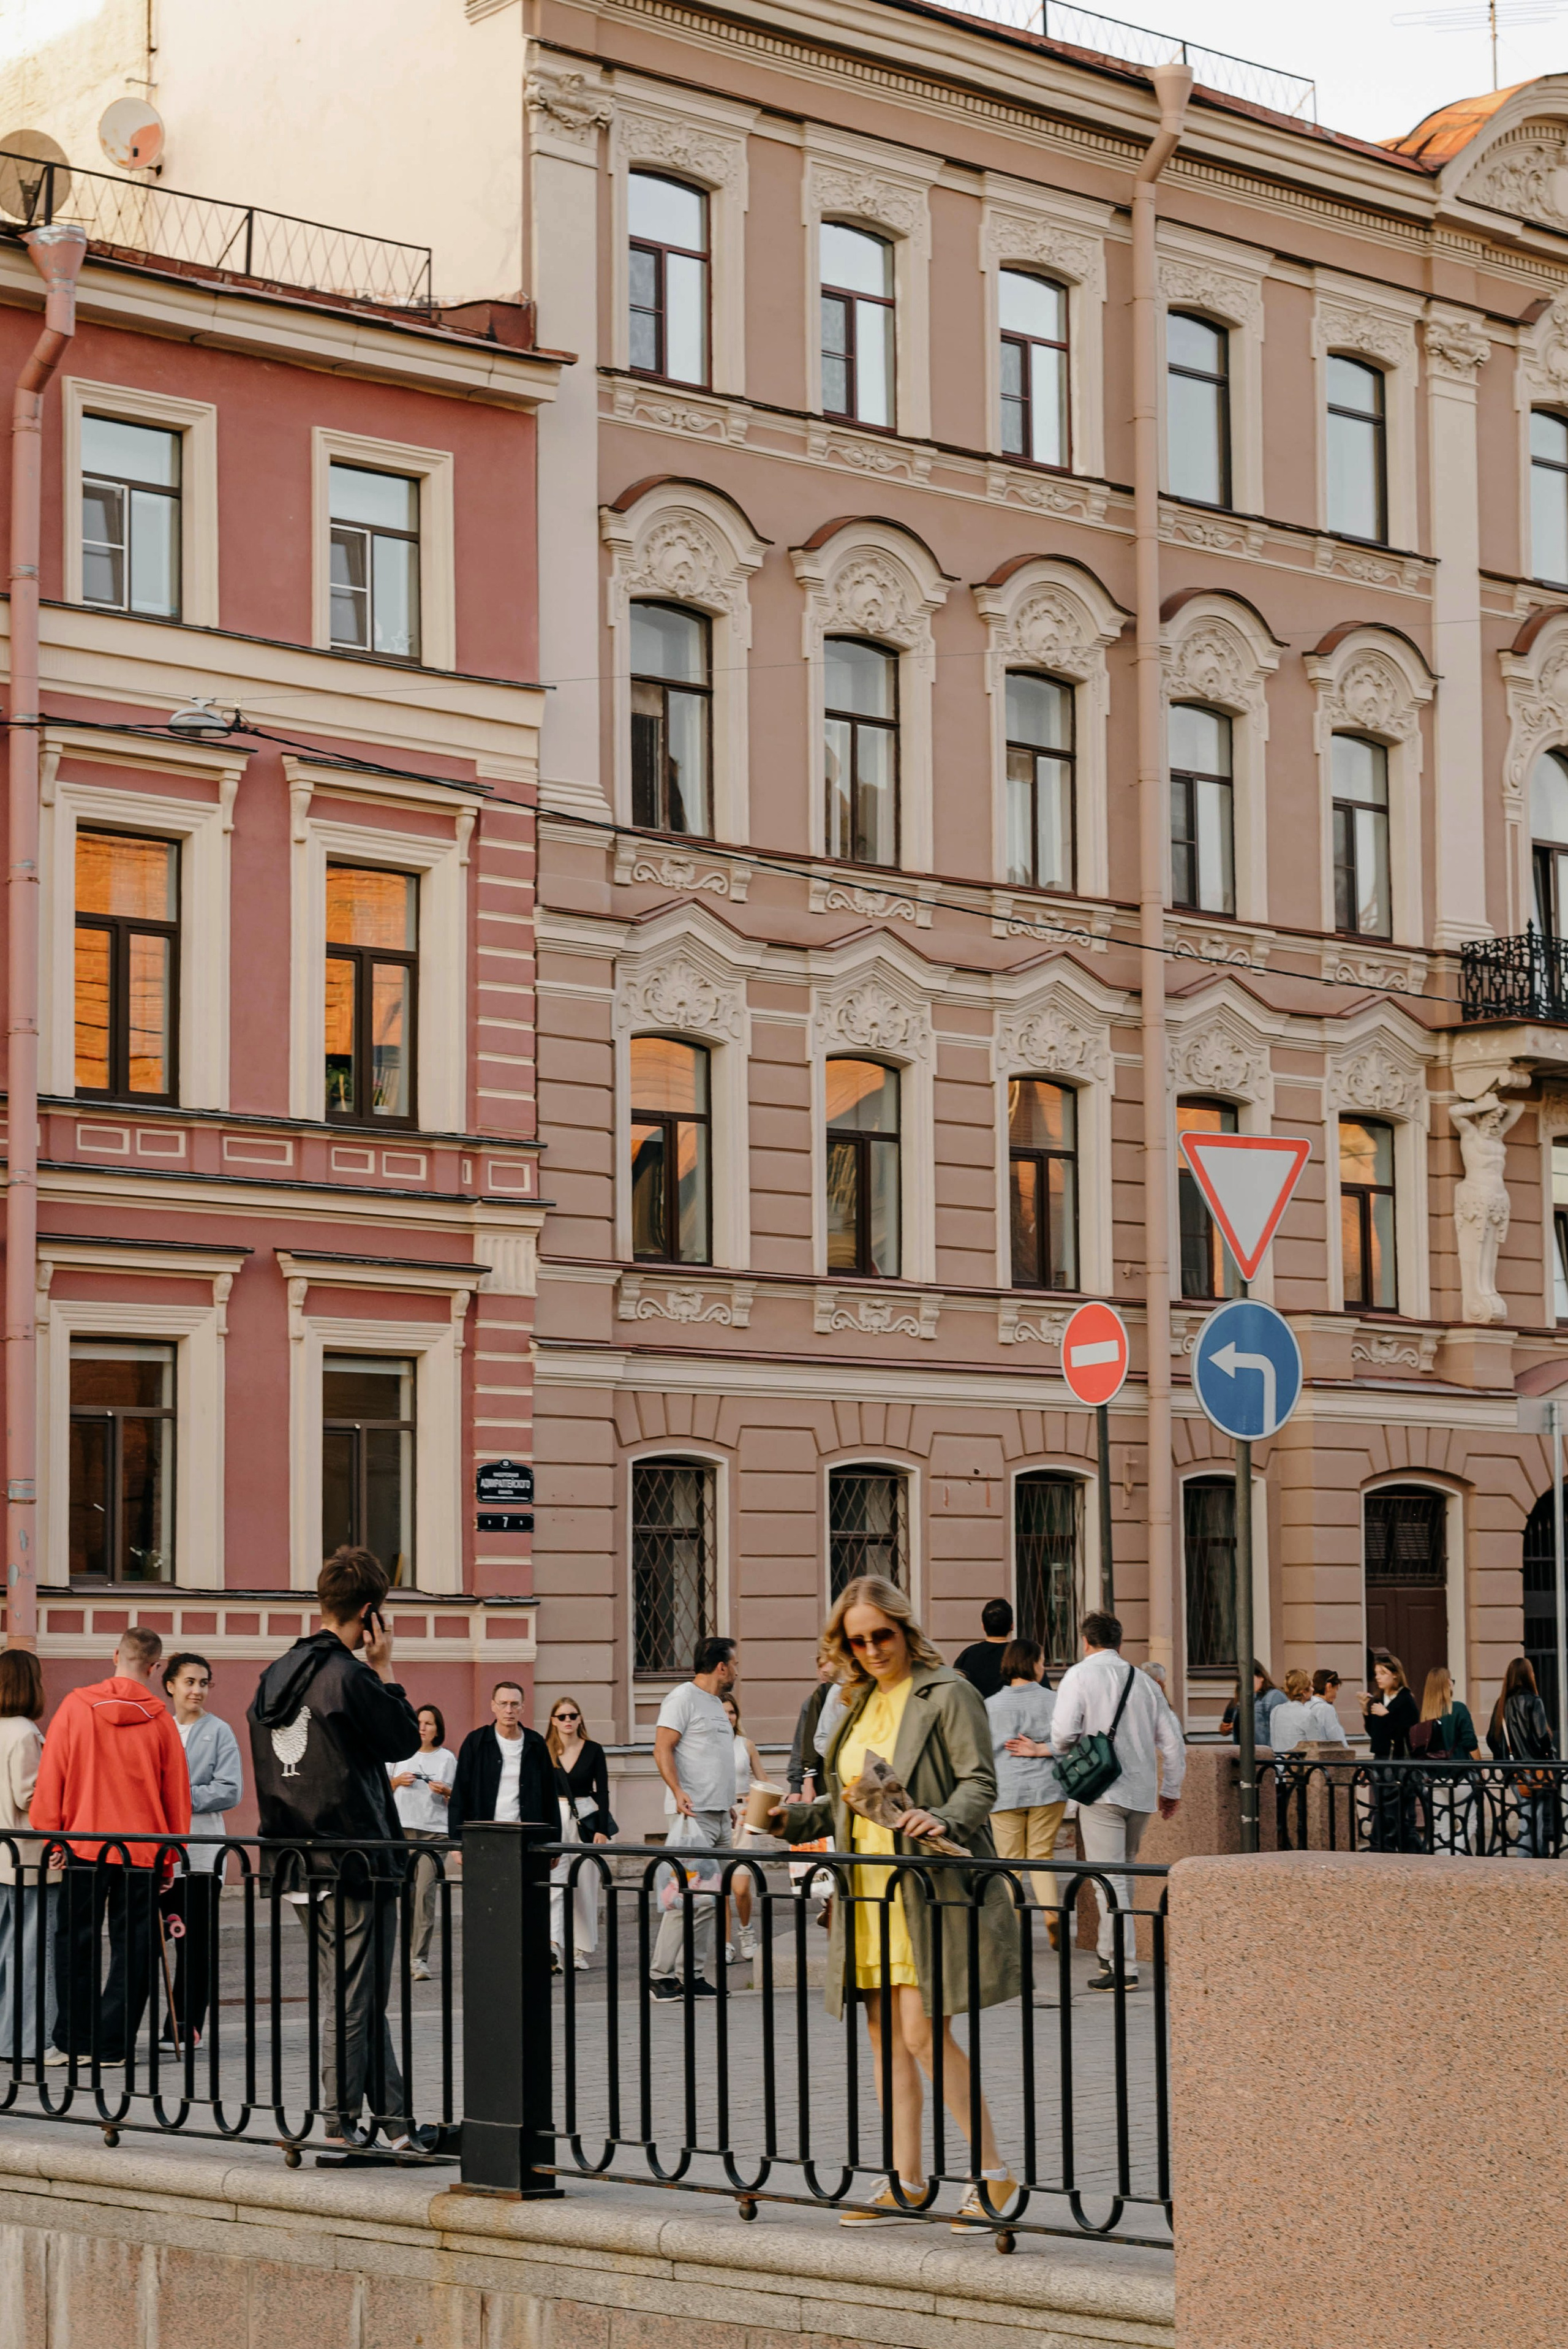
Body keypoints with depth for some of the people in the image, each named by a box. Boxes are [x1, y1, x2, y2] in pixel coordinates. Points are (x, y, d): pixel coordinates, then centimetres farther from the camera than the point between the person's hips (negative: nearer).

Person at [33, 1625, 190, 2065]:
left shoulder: (75, 1707, -4)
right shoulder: (160, 1720, -3)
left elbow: (51, 1780, -1)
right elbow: (176, 1795, 3)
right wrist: (169, 1856, 12)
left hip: (83, 1844, 0)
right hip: (143, 1849, 0)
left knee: (75, 1943, 10)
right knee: (132, 1947, 7)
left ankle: (75, 2040, 11)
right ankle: (114, 2044, 5)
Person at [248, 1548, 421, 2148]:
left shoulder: (275, 1675, 10)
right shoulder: (349, 1676, -16)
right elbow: (405, 1737, -6)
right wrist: (383, 1668, 0)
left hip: (299, 1865, 9)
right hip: (354, 1863, -9)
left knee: (345, 1996, 13)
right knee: (354, 2001, -1)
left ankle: (392, 2120, 18)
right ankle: (340, 2126, 2)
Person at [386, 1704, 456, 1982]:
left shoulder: (447, 1758, 10)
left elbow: (458, 1800, 12)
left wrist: (446, 1792, -8)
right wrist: (397, 1781, -3)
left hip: (434, 1831, -1)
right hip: (402, 1829, 1)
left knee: (425, 1891, -12)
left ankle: (420, 1959, -15)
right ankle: (409, 1954, 12)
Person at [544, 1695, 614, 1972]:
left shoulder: (593, 1751, 4)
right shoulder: (544, 1751, 4)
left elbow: (602, 1792, 3)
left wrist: (602, 1830, -5)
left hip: (586, 1819, 1)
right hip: (553, 1821, -1)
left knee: (585, 1885, 3)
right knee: (554, 1883, -14)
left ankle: (580, 1950, 11)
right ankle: (553, 1945, -27)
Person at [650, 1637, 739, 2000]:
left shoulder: (716, 1704, 21)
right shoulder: (684, 1698, -7)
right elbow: (662, 1749, -14)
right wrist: (678, 1791, -26)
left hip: (719, 1817, 9)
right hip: (694, 1813, -9)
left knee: (708, 1899, 8)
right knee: (689, 1896, -13)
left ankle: (694, 1974, 11)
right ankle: (661, 1974, -9)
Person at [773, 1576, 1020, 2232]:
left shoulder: (947, 1694, -5)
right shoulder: (863, 1701, 18)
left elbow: (980, 1783, -12)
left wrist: (944, 1820, -30)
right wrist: (796, 1818, 9)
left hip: (930, 1887, -8)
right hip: (869, 1889, 8)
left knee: (922, 2031, -13)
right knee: (885, 2034, 7)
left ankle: (992, 2172, -2)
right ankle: (906, 2182, 13)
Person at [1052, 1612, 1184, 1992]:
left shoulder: (1080, 1675, -4)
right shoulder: (1142, 1680, 11)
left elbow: (1063, 1733, -14)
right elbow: (1173, 1742, 12)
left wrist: (1064, 1751, 9)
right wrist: (1171, 1790, 23)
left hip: (1102, 1790, -5)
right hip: (1141, 1792, 5)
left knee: (1110, 1880, -6)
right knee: (1121, 1876, 18)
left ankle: (1123, 1968, -10)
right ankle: (1109, 1953, 24)